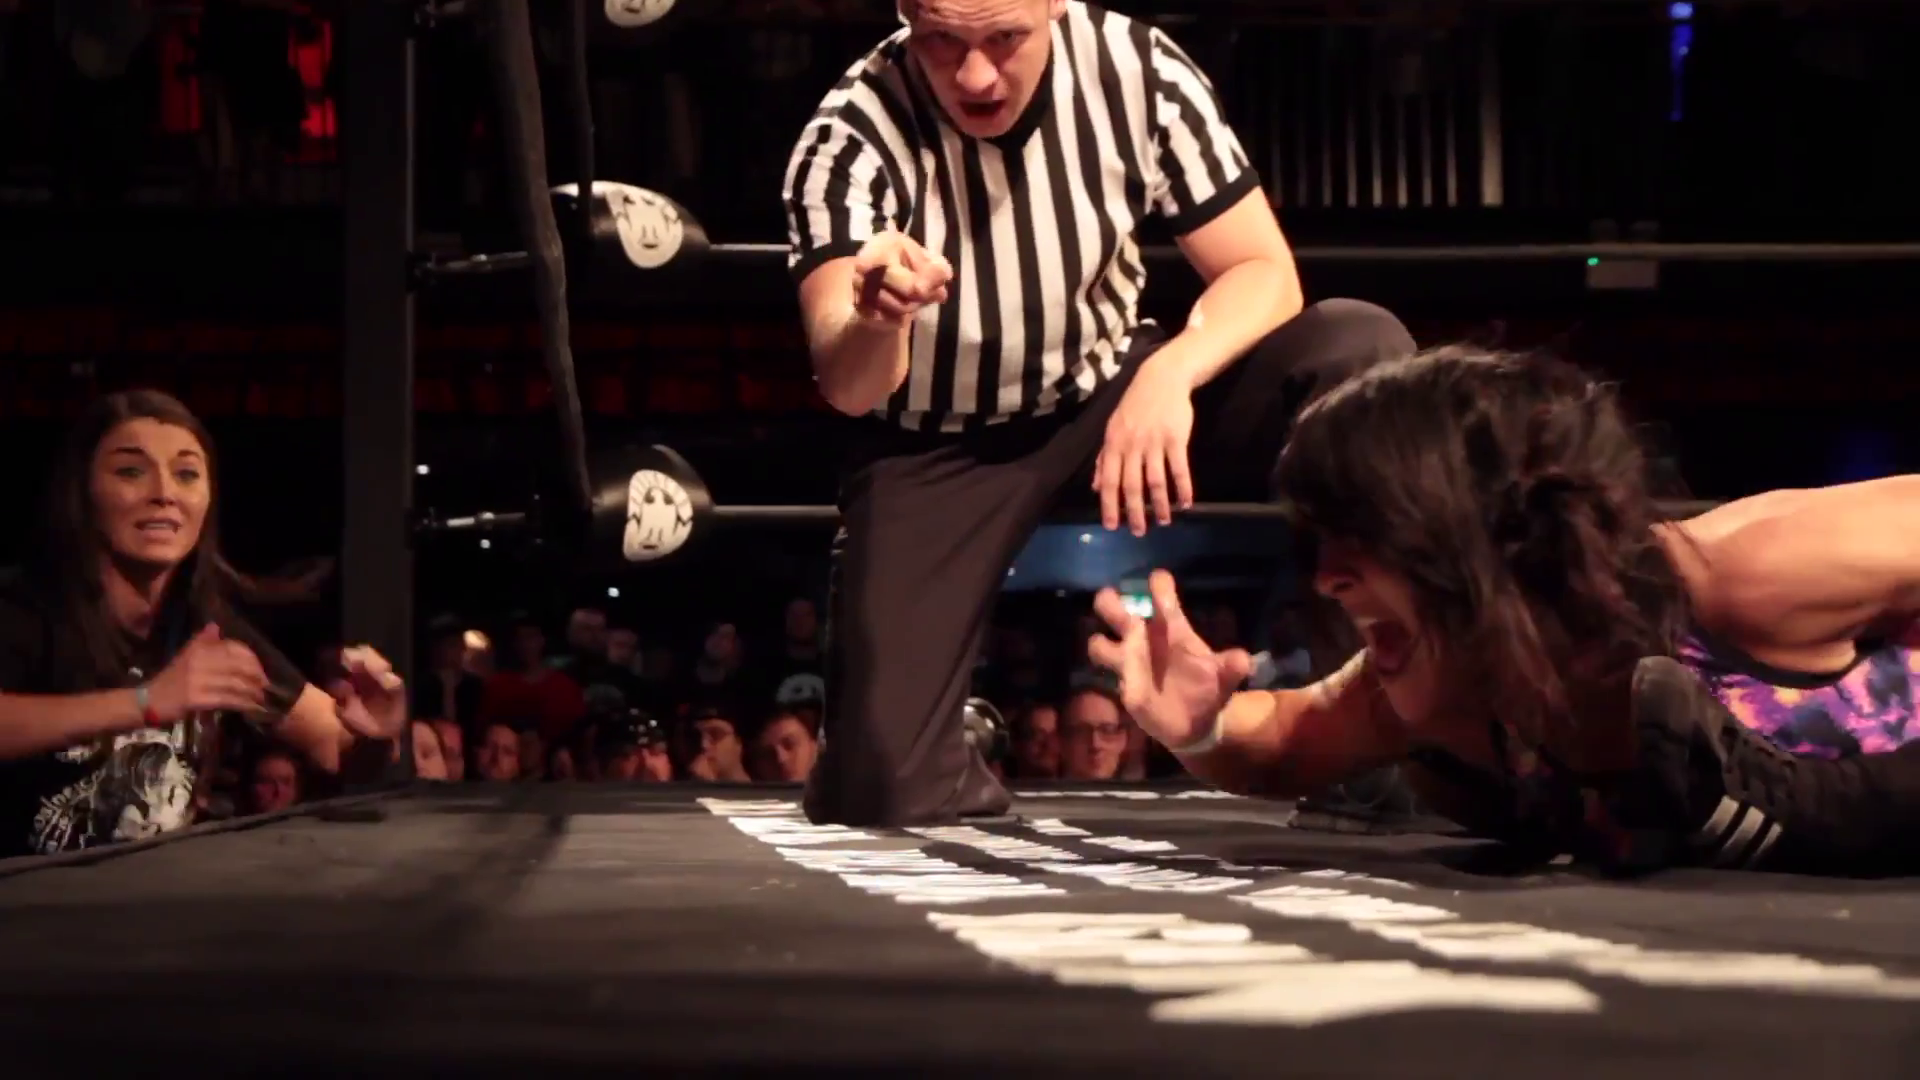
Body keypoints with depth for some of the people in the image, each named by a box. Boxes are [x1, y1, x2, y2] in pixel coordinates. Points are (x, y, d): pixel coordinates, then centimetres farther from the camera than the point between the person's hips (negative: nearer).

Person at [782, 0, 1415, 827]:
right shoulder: (850, 136, -21)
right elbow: (847, 386, -32)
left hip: (1112, 393, 2)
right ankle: (955, 772, 18)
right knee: (879, 789, -20)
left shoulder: (1138, 70, -17)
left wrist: (1169, 372, -34)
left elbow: (1263, 273, -13)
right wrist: (875, 321, -57)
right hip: (936, 447, -2)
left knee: (1365, 351, -25)